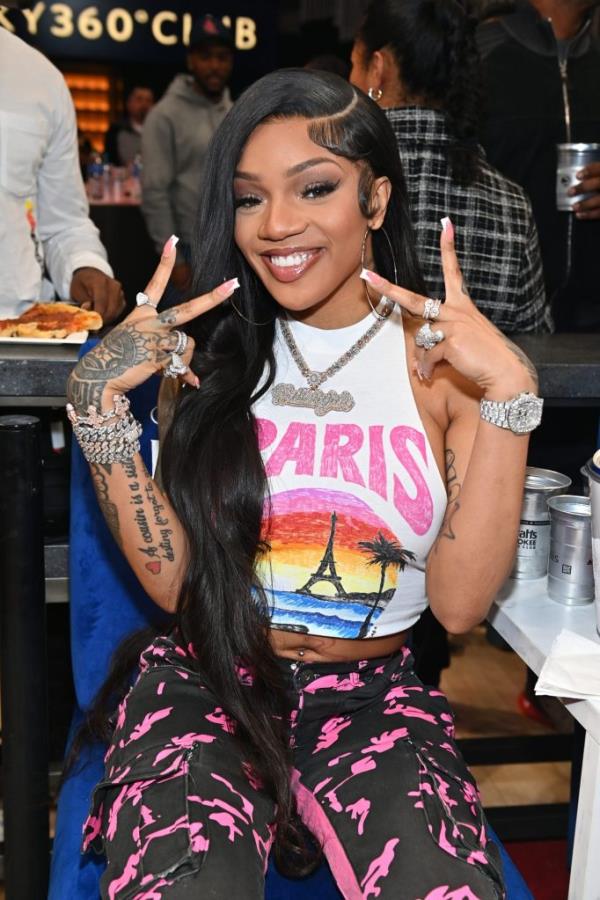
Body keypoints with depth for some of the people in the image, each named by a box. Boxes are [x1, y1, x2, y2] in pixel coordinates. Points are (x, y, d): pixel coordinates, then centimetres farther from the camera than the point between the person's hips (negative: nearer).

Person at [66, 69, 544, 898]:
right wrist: (98, 397, -14)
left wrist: (508, 395, -19)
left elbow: (460, 603, -10)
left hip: (374, 700, 0)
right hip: (206, 684, 0)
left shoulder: (442, 357, -4)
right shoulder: (210, 346, 2)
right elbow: (173, 580, -4)